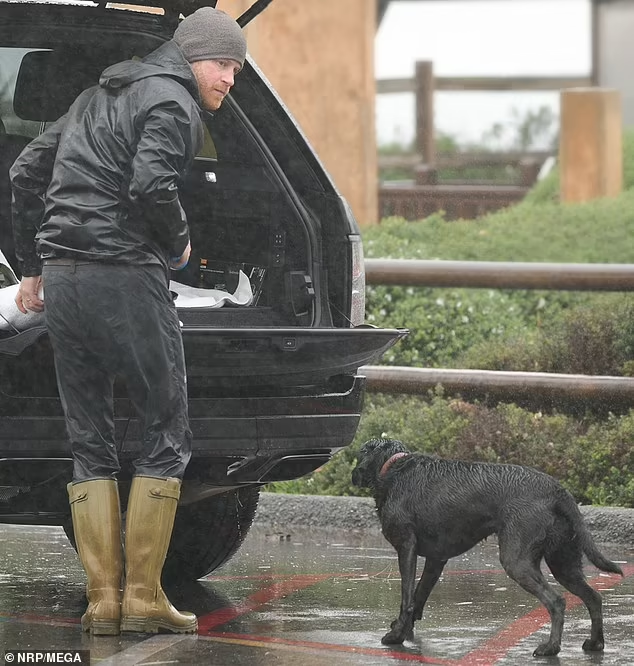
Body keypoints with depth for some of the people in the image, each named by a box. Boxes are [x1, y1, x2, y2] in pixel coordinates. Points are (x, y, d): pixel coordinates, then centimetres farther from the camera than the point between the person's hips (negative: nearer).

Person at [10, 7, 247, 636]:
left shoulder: (100, 96, 23)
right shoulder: (171, 102, -4)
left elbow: (26, 172, 24)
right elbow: (150, 185, -20)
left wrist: (33, 266, 27)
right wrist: (178, 244, -1)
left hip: (62, 278, 8)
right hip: (125, 276, -8)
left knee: (89, 444, 10)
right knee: (166, 436, 1)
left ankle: (102, 598, 6)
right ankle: (143, 597, -3)